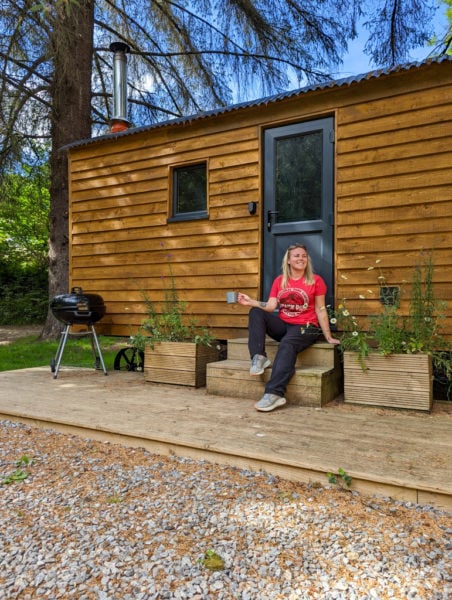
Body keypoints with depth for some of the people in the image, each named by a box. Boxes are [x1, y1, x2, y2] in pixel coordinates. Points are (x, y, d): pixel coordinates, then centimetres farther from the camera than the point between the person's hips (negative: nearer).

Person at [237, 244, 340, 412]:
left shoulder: (316, 280, 0)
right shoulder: (279, 281, 10)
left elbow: (320, 310, 0)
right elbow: (271, 306, 1)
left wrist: (328, 337, -1)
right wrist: (250, 301, -13)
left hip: (305, 327, -4)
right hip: (283, 325, 5)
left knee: (287, 345, -35)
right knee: (256, 312, -15)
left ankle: (274, 394, -45)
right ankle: (259, 357, -25)